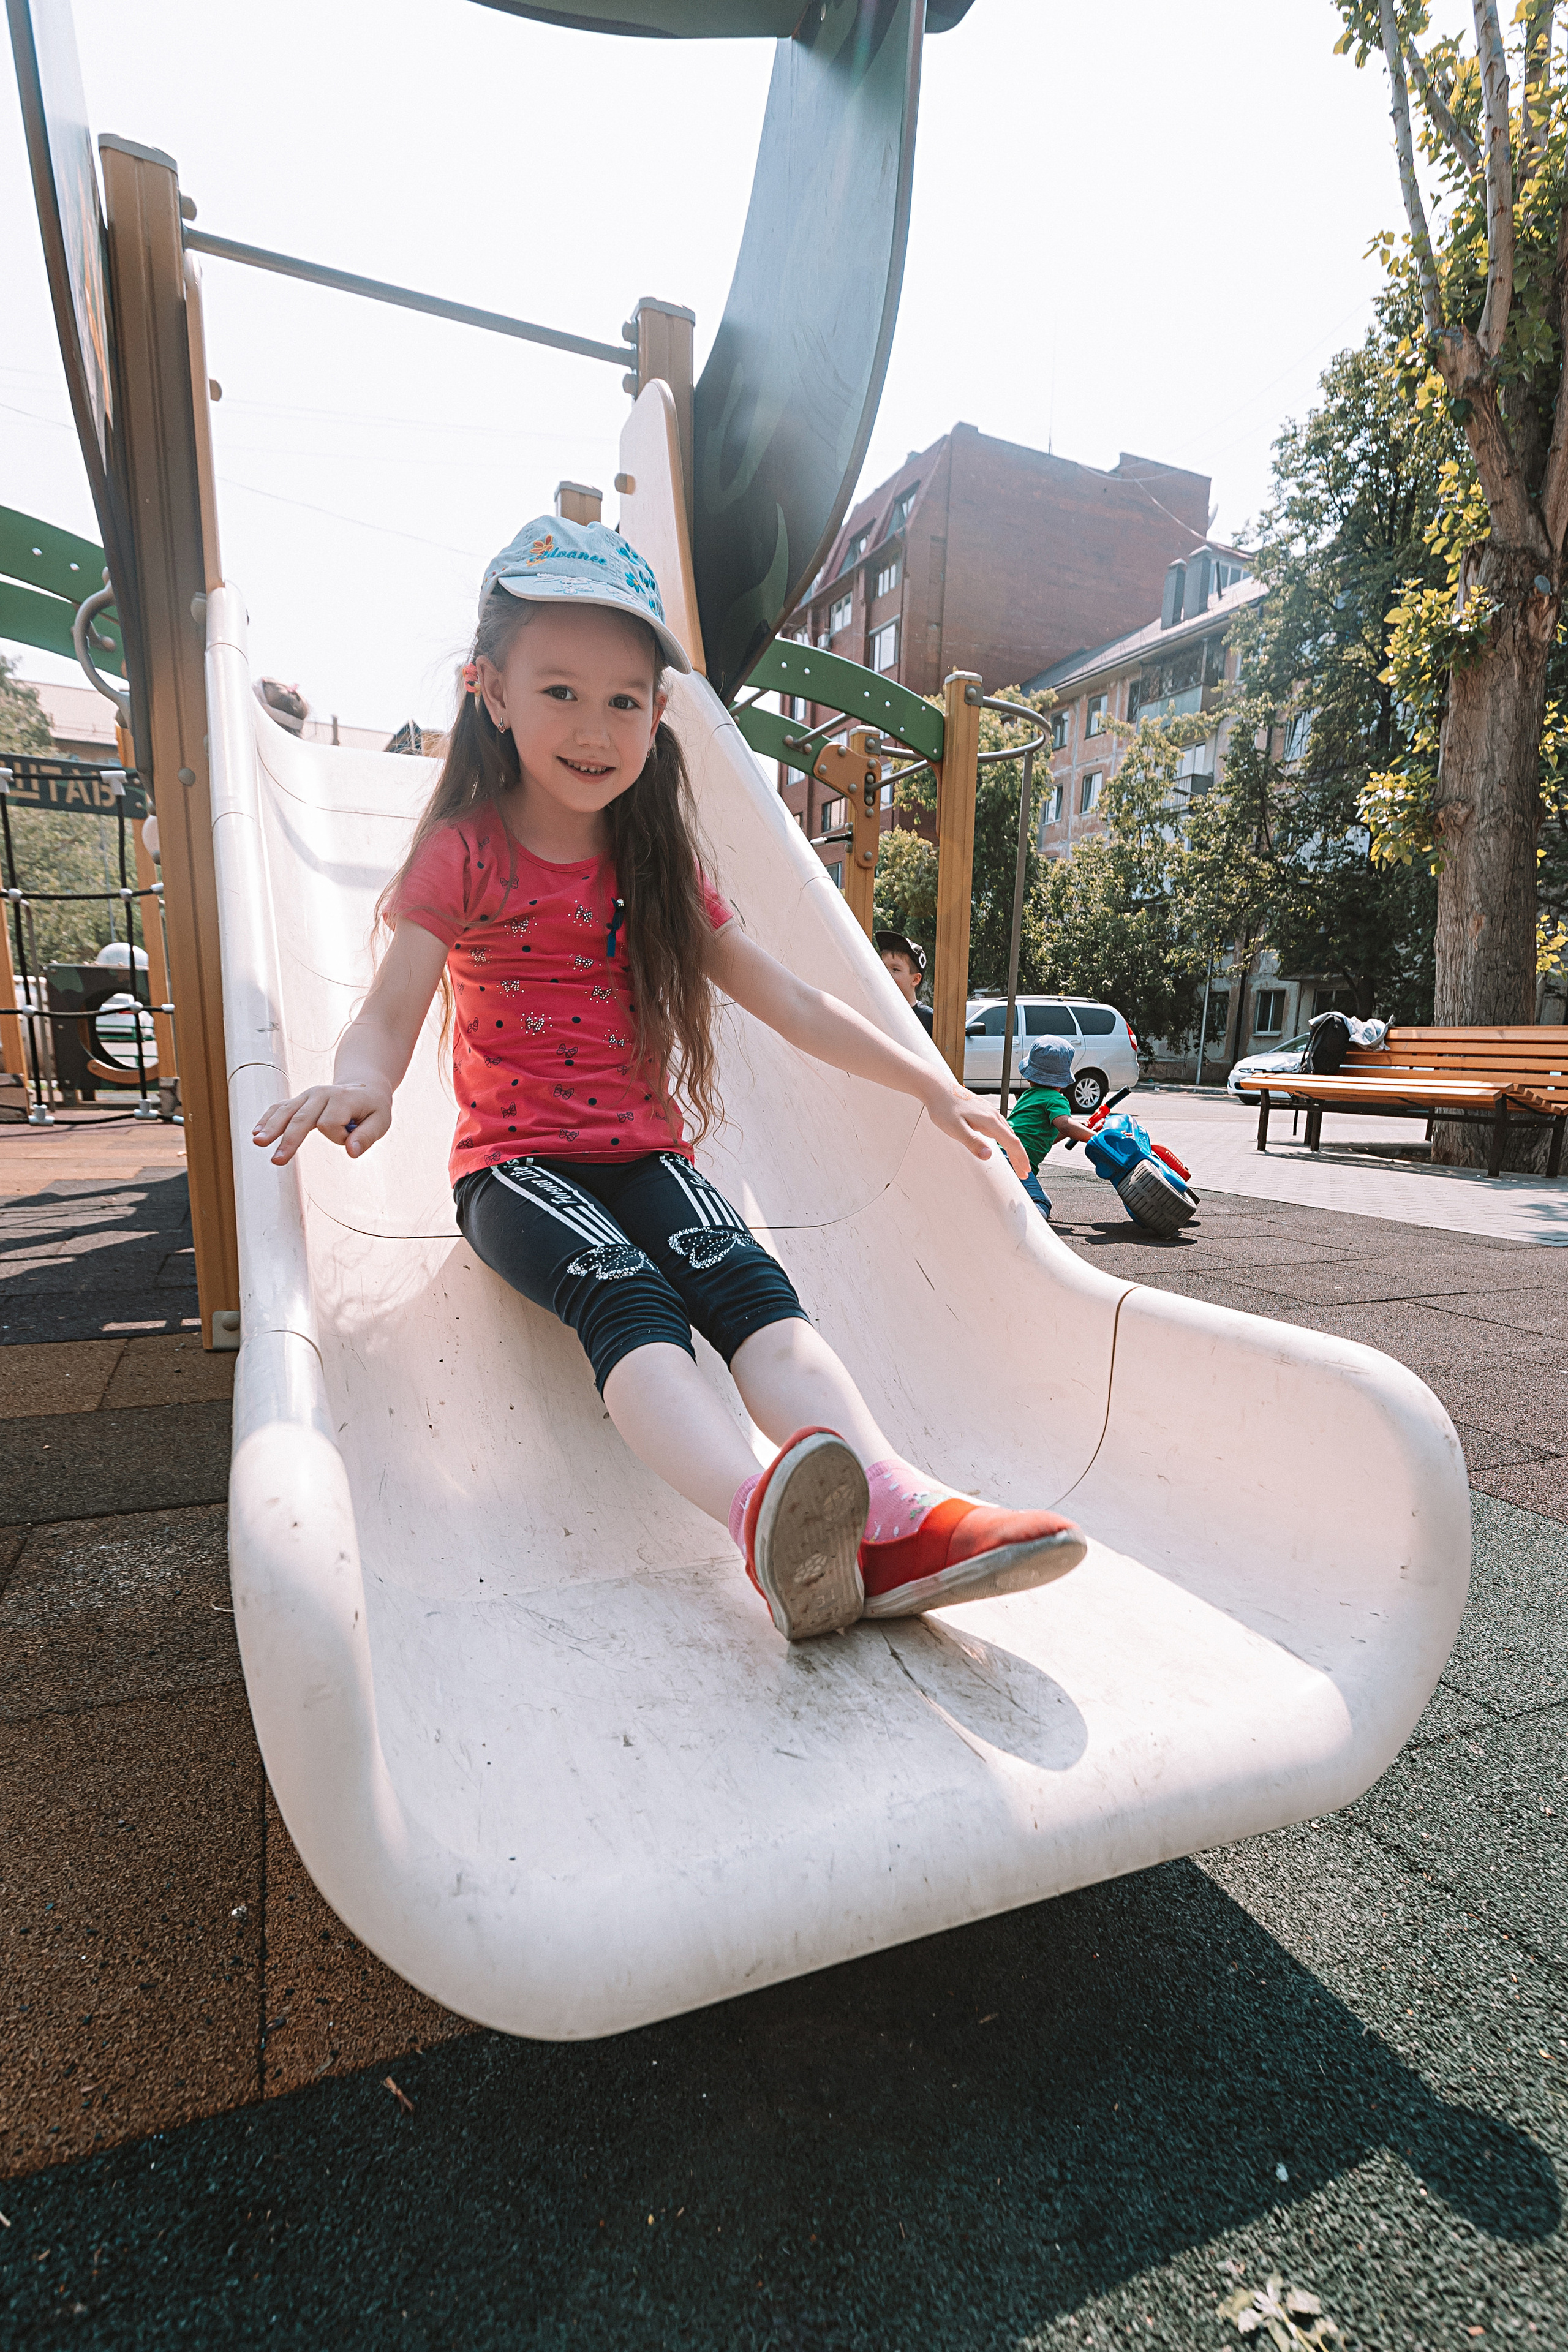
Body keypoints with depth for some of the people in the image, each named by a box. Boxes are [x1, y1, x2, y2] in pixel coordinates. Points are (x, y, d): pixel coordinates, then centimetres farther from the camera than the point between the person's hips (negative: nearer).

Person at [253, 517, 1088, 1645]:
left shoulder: (659, 869, 12)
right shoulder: (464, 853, 2)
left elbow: (792, 1003, 12)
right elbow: (389, 1014, -6)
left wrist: (934, 1087, 8)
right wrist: (359, 1082, -32)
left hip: (646, 1153, 3)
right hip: (515, 1161, -3)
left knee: (744, 1278, -26)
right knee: (623, 1291, -33)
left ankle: (895, 1514, -44)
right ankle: (761, 1513, -55)